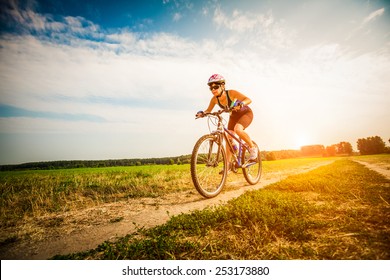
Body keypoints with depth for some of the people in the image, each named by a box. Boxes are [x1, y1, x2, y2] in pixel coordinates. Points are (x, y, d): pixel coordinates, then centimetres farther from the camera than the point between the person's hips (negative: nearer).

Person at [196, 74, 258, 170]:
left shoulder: (231, 93, -31)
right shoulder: (214, 99, -17)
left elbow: (249, 100, -37)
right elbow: (208, 110, -6)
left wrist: (241, 103, -57)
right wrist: (202, 113, -27)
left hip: (246, 113, -5)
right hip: (234, 116, 6)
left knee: (237, 129, -34)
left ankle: (253, 147, -10)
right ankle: (228, 164, 7)